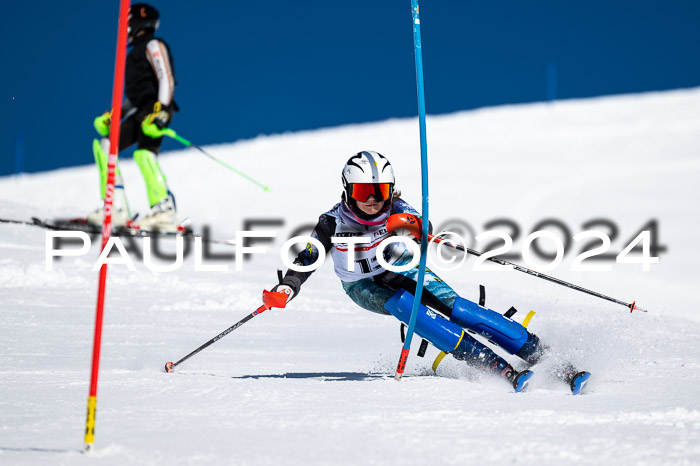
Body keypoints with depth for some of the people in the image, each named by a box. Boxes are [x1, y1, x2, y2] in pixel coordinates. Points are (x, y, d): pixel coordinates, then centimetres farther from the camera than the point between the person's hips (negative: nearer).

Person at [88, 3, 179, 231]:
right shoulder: (135, 53, 28)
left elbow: (167, 80, -10)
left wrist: (160, 111, -22)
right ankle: (116, 208, -11)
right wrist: (113, 115, 19)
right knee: (104, 144, -3)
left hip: (156, 109, -9)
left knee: (144, 153, -29)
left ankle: (165, 211, -34)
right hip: (139, 111, 9)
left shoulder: (153, 46, 2)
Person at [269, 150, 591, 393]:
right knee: (406, 307, -31)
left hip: (402, 270, 1)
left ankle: (539, 353, -25)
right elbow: (306, 261, -12)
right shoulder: (334, 222, -18)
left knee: (456, 308, -22)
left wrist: (411, 224, -58)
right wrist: (286, 289, -28)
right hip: (365, 288, -1)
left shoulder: (395, 210, -18)